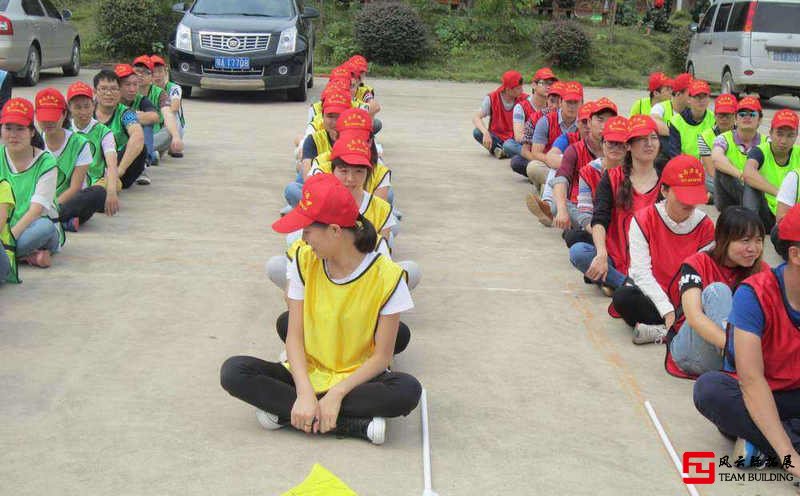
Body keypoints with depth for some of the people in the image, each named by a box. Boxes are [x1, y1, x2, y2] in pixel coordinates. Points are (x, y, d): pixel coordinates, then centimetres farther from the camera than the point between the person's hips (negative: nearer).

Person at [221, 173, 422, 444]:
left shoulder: (386, 276, -14)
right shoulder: (304, 261, -4)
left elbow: (381, 356, -12)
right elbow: (294, 336, -8)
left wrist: (337, 393, -25)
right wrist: (305, 392, -23)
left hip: (355, 379, -3)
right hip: (308, 374, 3)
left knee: (408, 390, -34)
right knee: (233, 372, -23)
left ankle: (284, 412, -25)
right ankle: (357, 424, -26)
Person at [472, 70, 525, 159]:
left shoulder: (523, 99, -6)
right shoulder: (491, 99, -8)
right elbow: (476, 118, -18)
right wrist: (486, 133, -38)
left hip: (514, 139, -2)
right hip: (496, 138, 2)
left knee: (508, 145, -39)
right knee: (477, 132, -28)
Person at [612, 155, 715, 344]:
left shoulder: (705, 226, -4)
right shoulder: (643, 220, -10)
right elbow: (641, 272, -16)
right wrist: (667, 310, -26)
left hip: (685, 304, 2)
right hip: (650, 297, -1)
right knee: (622, 297, -35)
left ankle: (660, 331, -28)